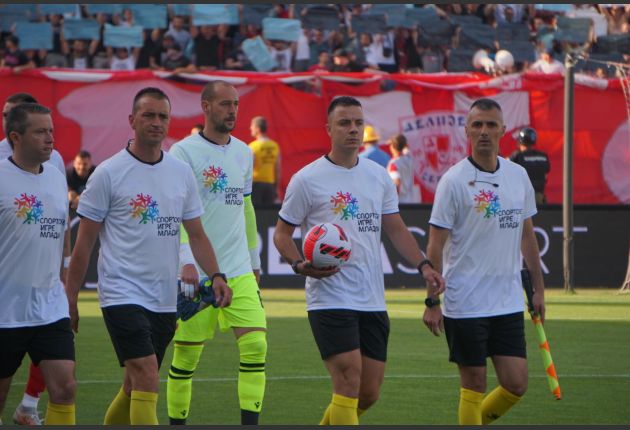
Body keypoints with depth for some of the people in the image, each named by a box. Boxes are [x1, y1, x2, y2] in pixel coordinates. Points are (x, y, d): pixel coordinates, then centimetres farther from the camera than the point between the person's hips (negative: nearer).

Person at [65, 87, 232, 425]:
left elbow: (196, 234, 15)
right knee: (147, 380, -18)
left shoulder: (182, 173, 10)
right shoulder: (108, 173, -5)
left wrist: (216, 276, -1)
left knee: (135, 388, 12)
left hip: (165, 301, 6)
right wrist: (70, 301, -3)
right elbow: (84, 242, -2)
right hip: (122, 294, -6)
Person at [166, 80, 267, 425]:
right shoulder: (183, 152, -6)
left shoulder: (244, 153, 13)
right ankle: (176, 421, 16)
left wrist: (254, 261, 25)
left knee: (255, 343, -8)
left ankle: (250, 423, -6)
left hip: (239, 271, 5)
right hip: (197, 273, -5)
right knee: (187, 355, 1)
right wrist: (186, 261, -23)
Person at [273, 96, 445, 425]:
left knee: (369, 392, 6)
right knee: (348, 382, -15)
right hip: (330, 297, -6)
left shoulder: (378, 176, 11)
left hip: (372, 300, 6)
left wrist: (423, 265, 2)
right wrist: (300, 265, -18)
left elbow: (395, 228, 16)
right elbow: (282, 233, 1)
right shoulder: (307, 179, -4)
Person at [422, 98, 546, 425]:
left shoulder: (518, 176, 7)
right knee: (474, 385, 0)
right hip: (466, 305, -5)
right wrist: (432, 302, -12)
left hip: (509, 303, 5)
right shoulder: (453, 180, -9)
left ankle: (478, 422, 27)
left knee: (516, 385, 1)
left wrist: (538, 288, 16)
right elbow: (436, 245, -8)